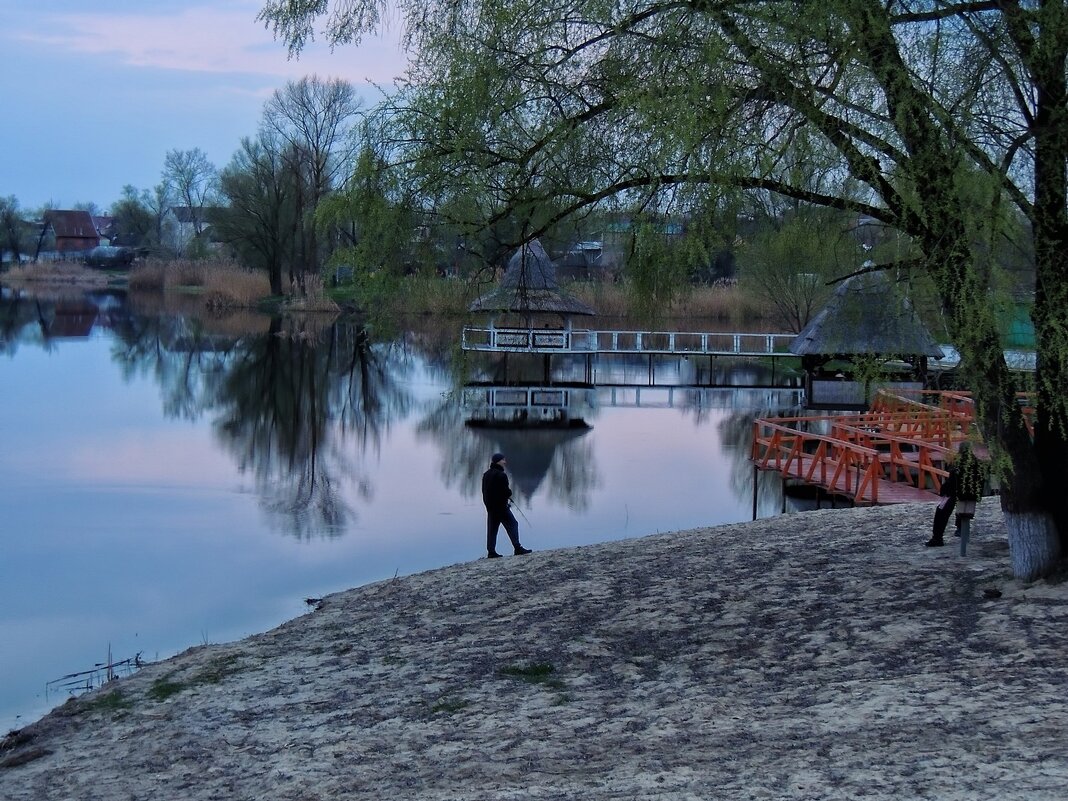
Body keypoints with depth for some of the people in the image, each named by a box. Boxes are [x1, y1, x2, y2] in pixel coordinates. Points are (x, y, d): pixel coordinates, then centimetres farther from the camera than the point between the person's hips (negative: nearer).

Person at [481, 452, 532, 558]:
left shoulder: (486, 475, 12)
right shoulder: (501, 475, -14)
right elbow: (506, 492, -19)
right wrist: (509, 492, 6)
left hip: (490, 506, 8)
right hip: (501, 506, -8)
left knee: (492, 529, 10)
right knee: (512, 524, -2)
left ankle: (491, 551, 7)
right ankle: (517, 548, -8)